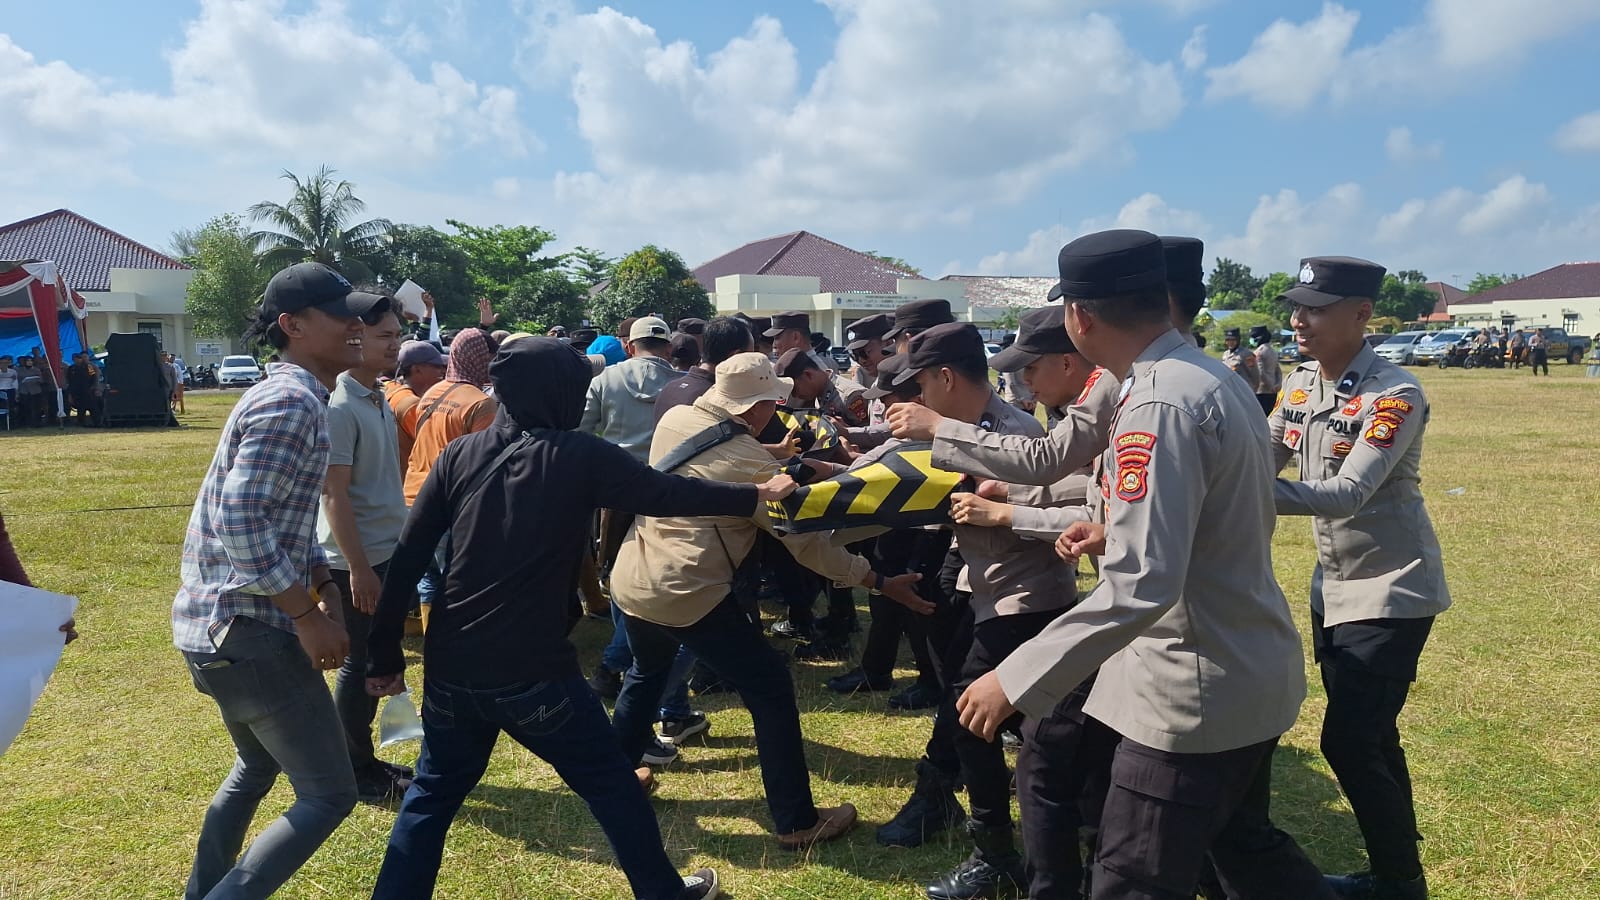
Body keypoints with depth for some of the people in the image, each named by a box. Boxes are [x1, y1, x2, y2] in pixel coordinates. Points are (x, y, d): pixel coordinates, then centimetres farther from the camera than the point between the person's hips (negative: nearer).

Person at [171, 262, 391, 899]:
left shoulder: (290, 396, 15)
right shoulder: (292, 402, -18)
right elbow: (240, 523, -27)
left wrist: (324, 589, 8)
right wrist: (308, 616, -20)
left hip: (219, 622, 11)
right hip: (248, 629, -11)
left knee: (257, 766, 29)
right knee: (329, 794, -3)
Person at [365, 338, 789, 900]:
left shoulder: (460, 454, 3)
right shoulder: (580, 457, -7)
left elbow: (407, 559, 2)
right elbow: (672, 495, 0)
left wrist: (386, 655, 10)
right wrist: (761, 494, 14)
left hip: (451, 668, 4)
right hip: (532, 671, -4)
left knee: (431, 796, 23)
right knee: (612, 785, 15)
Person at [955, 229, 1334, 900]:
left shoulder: (1157, 406, -25)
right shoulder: (1215, 377, 5)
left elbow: (1139, 588, -33)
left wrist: (1014, 679, -30)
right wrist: (1117, 532, 12)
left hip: (1193, 693, -10)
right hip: (1250, 673, 10)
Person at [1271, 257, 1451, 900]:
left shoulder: (1395, 394, -22)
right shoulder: (1299, 383, 1)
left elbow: (1348, 492, -32)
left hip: (1391, 590, -7)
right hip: (1333, 584, 7)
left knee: (1348, 742, -6)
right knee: (1369, 736, 18)